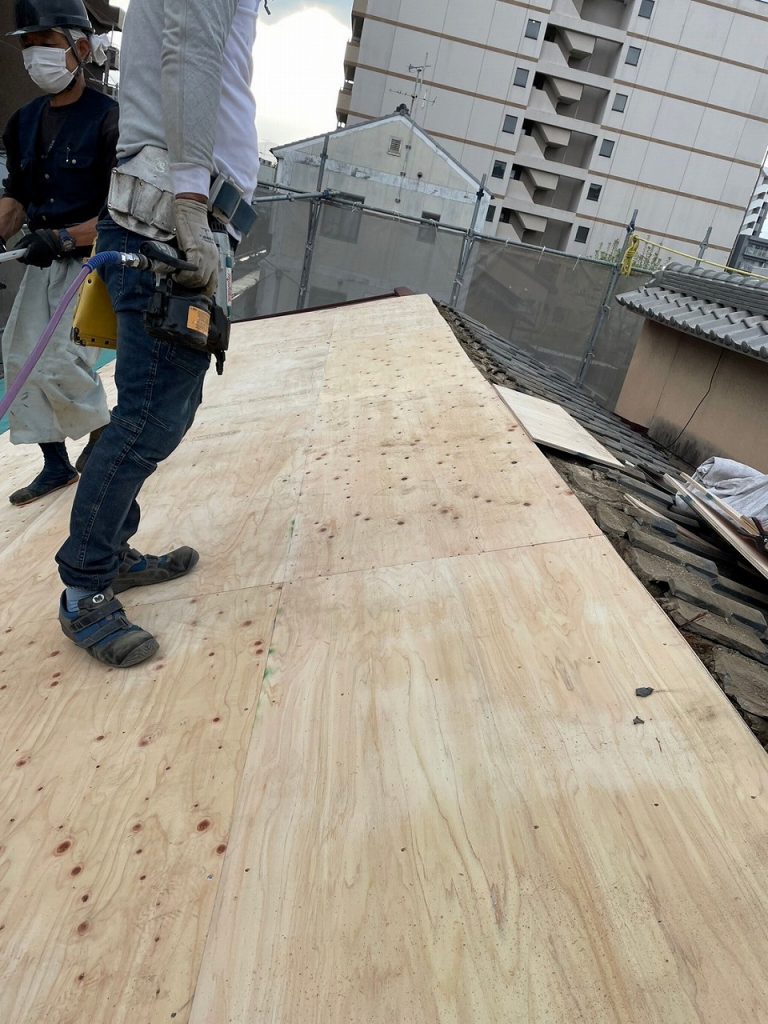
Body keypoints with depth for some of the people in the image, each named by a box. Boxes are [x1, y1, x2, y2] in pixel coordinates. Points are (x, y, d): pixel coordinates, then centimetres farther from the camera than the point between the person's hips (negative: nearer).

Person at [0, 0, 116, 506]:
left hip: (95, 260, -7)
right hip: (45, 261, 8)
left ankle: (102, 432, 15)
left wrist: (64, 237, -24)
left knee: (59, 364, -16)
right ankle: (57, 464, 14)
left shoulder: (109, 117, -11)